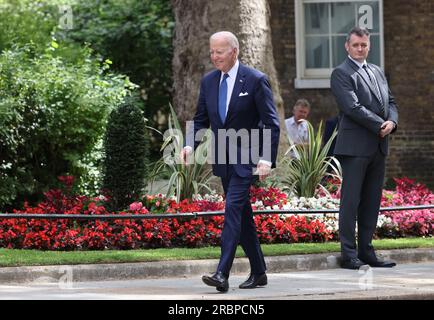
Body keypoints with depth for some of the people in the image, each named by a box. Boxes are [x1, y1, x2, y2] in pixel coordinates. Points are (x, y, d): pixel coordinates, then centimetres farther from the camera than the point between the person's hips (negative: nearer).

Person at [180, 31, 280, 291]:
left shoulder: (256, 80, -9)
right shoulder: (208, 81, 8)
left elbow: (272, 123, -10)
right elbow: (201, 120, 12)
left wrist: (267, 159, -19)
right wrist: (191, 145, -7)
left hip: (245, 158, -6)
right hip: (222, 159, 6)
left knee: (233, 209, -17)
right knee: (242, 215, 11)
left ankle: (223, 274, -24)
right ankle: (258, 272, 20)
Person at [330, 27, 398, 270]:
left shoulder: (377, 72, 20)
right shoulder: (341, 73, -4)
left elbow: (391, 102, 17)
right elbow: (353, 107, -14)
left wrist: (392, 122, -4)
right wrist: (380, 125, -15)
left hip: (378, 147, 7)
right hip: (355, 147, -7)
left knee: (372, 201, 8)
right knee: (351, 201, -5)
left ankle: (366, 252, 14)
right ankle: (349, 255, -4)